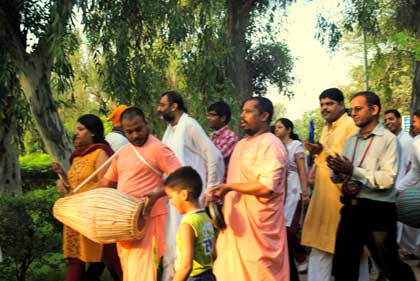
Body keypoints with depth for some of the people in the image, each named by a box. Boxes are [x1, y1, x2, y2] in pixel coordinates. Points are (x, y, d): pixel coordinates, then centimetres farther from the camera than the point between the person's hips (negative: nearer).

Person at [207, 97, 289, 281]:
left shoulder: (271, 145, -13)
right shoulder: (241, 145, 16)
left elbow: (266, 187, -23)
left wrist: (229, 186, -16)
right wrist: (219, 194, 7)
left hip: (257, 227, -9)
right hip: (237, 224, 9)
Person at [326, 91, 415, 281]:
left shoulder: (388, 139, -9)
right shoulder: (351, 140, 13)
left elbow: (387, 179, -21)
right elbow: (339, 178, 12)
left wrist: (353, 171, -22)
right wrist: (336, 169, -9)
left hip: (378, 212, -7)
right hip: (350, 210, 7)